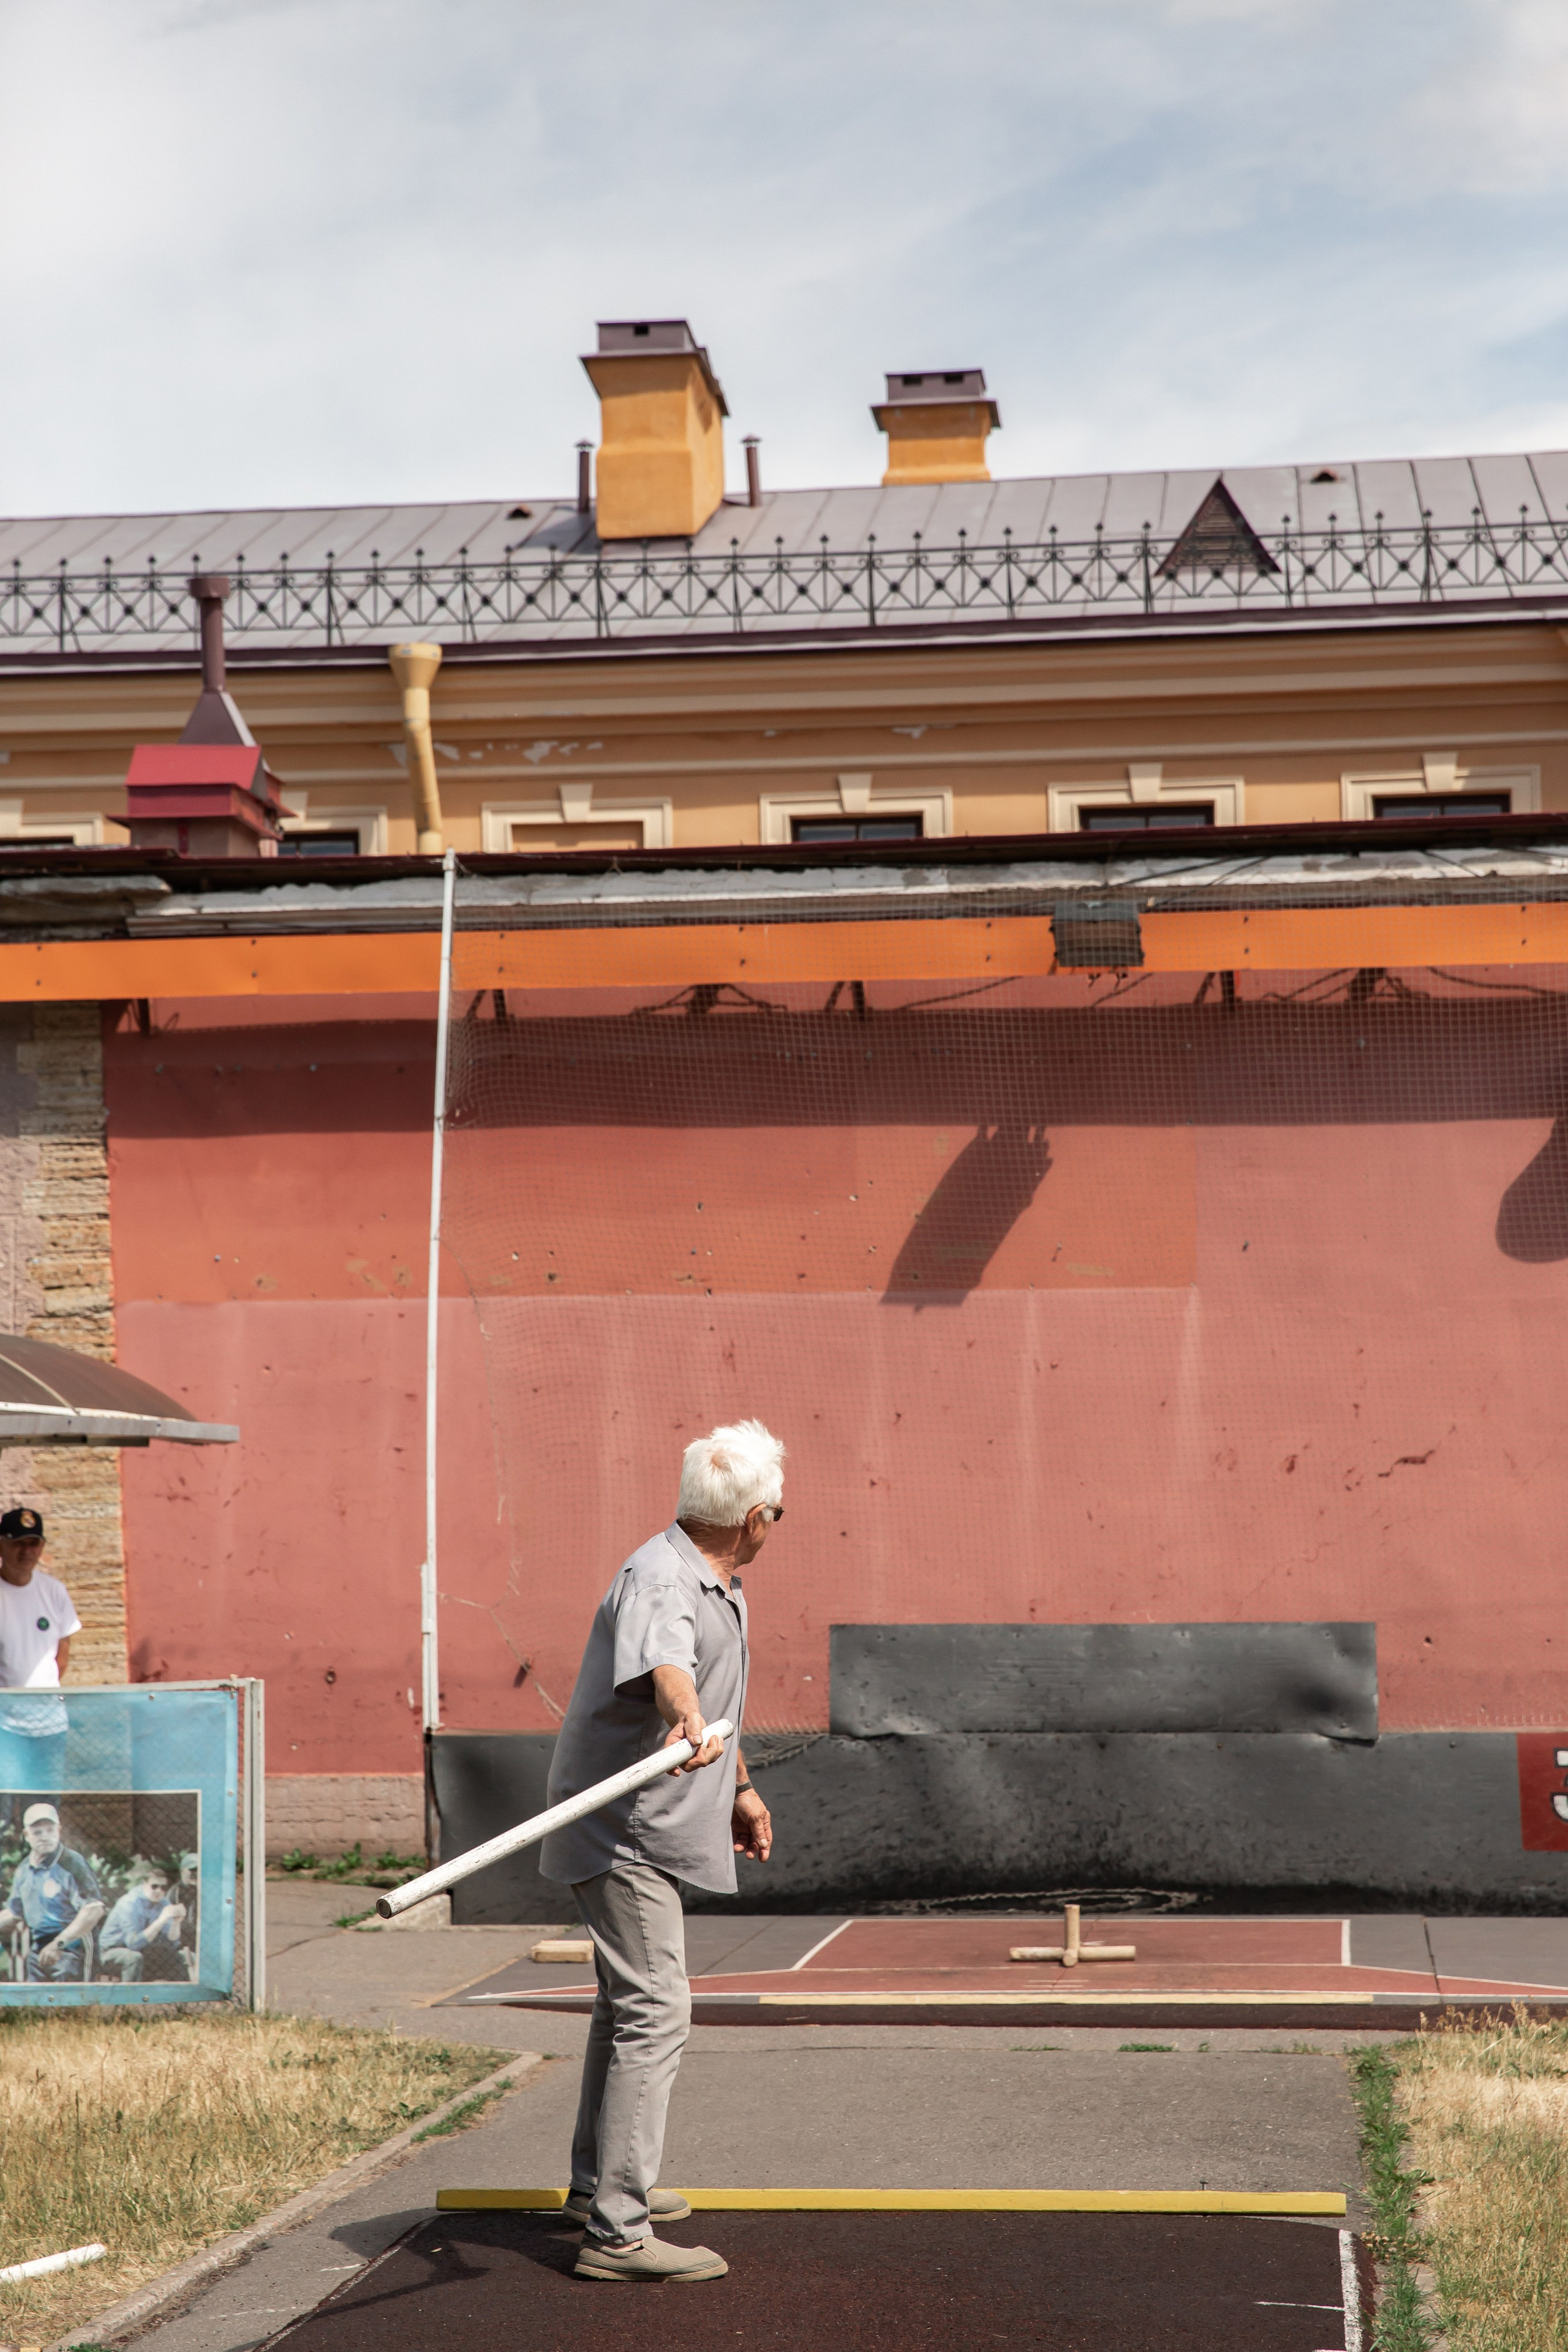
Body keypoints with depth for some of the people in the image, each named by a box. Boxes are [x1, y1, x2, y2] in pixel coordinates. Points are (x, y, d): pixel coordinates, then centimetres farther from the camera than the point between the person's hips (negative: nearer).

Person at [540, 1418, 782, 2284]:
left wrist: (739, 1786, 37)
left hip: (649, 1832, 11)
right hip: (625, 1833, -11)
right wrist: (689, 1723, -64)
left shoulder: (721, 1586, 12)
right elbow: (666, 1663, -45)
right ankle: (616, 2234, -17)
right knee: (654, 2014, -16)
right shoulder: (660, 1579, -22)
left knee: (629, 2002, 23)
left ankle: (599, 2185, 39)